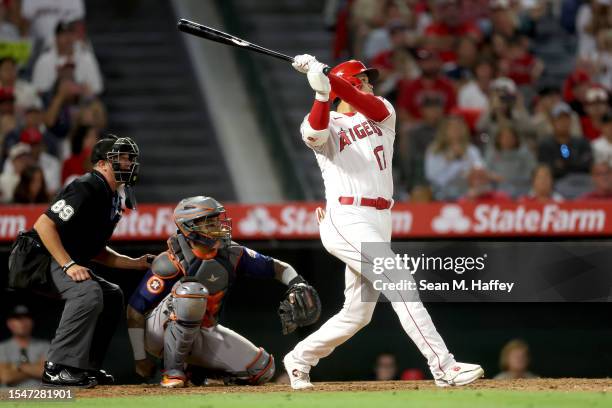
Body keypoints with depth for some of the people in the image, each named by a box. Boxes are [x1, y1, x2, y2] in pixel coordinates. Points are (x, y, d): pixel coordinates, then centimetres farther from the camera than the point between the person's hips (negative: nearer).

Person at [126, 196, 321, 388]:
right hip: (160, 333, -6)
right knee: (191, 291, -36)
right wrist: (140, 358, -20)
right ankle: (173, 371, -25)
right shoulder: (171, 263, -22)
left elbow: (275, 267, 3)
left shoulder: (231, 255, -5)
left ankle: (194, 370, 11)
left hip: (203, 332, 6)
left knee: (263, 369, -5)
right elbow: (135, 309, -19)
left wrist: (297, 284, -18)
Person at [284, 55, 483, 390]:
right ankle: (444, 368, -24)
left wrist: (324, 76, -20)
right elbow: (315, 133, -21)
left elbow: (369, 105, -7)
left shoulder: (382, 113, 17)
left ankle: (299, 359, 28)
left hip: (378, 224, 7)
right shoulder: (327, 126, 5)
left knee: (357, 315, 11)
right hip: (347, 221, -7)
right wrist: (321, 93, -35)